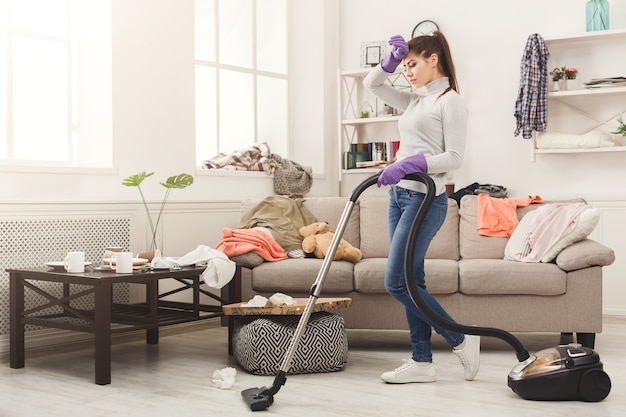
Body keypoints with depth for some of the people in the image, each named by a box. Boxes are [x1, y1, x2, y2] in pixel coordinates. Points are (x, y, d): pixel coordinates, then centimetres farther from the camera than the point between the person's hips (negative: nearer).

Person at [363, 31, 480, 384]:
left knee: (397, 282, -11)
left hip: (426, 199, -9)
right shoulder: (414, 100, 17)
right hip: (399, 196, 9)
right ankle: (422, 362, 13)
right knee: (411, 281, 7)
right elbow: (372, 84, 24)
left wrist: (408, 164, -22)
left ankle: (460, 339, 5)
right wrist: (392, 59, 8)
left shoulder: (451, 101, -6)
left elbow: (454, 157, -14)